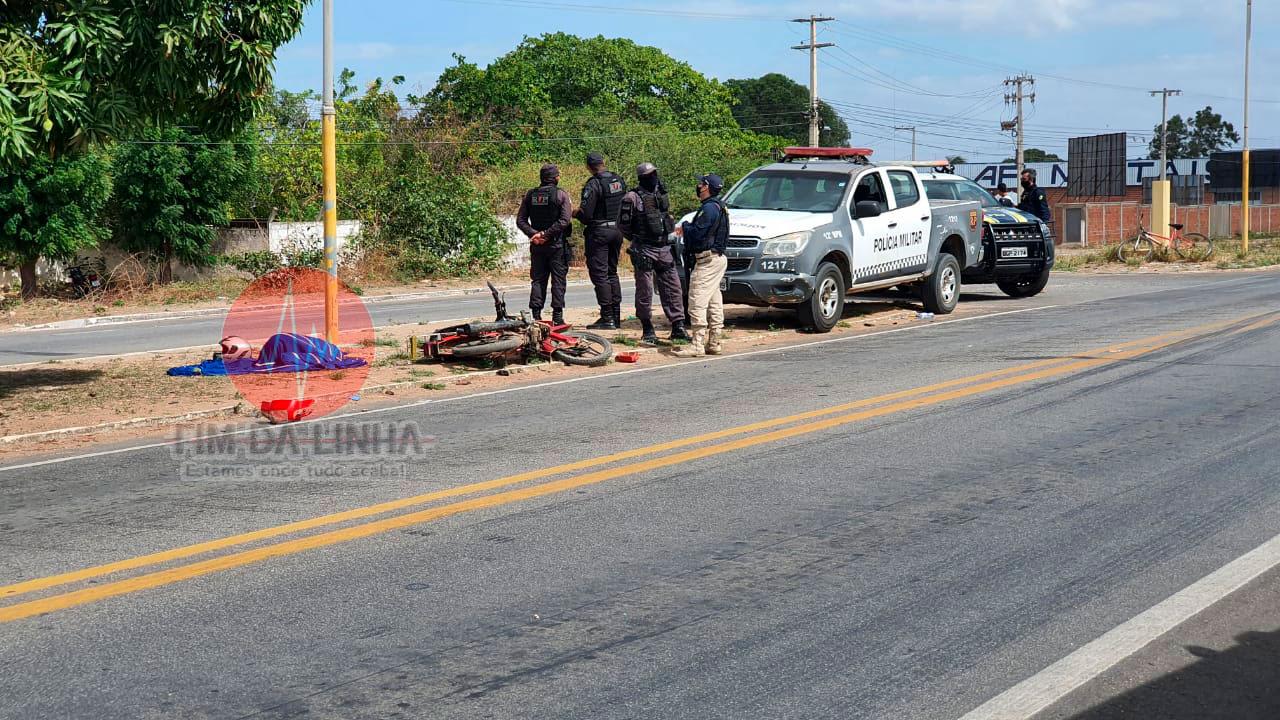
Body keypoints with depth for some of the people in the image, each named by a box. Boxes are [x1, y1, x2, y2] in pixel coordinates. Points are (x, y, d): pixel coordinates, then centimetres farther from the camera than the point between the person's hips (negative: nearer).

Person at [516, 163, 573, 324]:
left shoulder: (530, 195, 6)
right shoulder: (561, 195, -5)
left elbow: (520, 220, 1)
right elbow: (565, 220, -16)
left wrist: (533, 233, -8)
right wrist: (546, 234, -16)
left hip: (537, 245, 4)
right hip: (557, 244, -4)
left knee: (538, 279, 9)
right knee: (558, 279, 3)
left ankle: (536, 315, 4)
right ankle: (557, 315, 0)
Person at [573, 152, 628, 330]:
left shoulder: (593, 185, -16)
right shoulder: (619, 181, 7)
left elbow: (585, 214, -18)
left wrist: (575, 213, 2)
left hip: (599, 232, -7)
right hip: (617, 231, 7)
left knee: (599, 274, -3)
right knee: (612, 272, 16)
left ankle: (607, 318, -6)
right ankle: (616, 316, 17)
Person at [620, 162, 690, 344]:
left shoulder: (662, 194, 12)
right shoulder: (633, 198, -8)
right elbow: (623, 224, -4)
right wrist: (637, 240, 3)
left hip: (664, 249, 6)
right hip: (644, 251, -6)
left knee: (673, 287, 4)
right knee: (645, 291, 0)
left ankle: (678, 327, 9)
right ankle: (647, 330, 7)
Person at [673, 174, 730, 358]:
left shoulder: (709, 208, -16)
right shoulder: (719, 207, 18)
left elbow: (697, 233, -21)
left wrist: (685, 227, -3)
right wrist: (687, 229, 13)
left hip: (707, 261, -11)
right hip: (718, 258, 11)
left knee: (697, 301, -12)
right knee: (714, 302, 12)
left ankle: (697, 345, -15)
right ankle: (713, 343, 17)